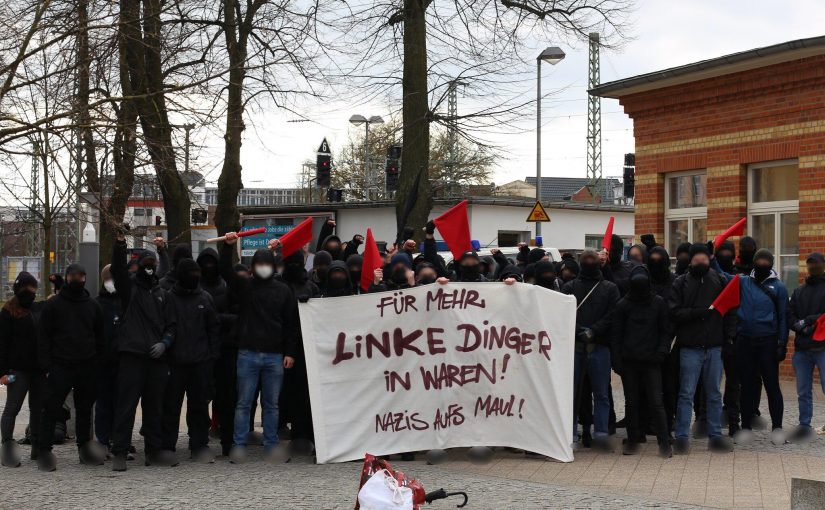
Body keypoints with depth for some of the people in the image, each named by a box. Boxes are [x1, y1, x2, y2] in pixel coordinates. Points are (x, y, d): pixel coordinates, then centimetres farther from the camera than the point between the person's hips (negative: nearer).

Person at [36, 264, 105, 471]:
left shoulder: (93, 306, 12)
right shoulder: (53, 305, 2)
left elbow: (100, 338, 16)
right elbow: (43, 337, 0)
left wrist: (97, 362, 6)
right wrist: (46, 366, -9)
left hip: (87, 369, 3)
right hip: (60, 367, -3)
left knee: (85, 409, 10)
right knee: (52, 409, -6)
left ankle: (85, 448, 19)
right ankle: (44, 451, 0)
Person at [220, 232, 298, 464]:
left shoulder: (283, 291, 7)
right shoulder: (244, 286, 7)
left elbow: (291, 324, 6)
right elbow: (225, 270, -7)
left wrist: (290, 353, 0)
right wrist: (227, 246, -21)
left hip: (275, 355, 1)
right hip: (248, 353, -1)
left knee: (271, 404, 7)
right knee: (243, 403, 1)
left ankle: (271, 445, 14)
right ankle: (239, 446, 4)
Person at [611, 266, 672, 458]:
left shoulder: (658, 303, 3)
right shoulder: (623, 305, 4)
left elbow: (665, 331, 6)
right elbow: (616, 334, 4)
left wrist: (661, 352, -9)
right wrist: (616, 360, -3)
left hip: (651, 362, -1)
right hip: (629, 362, 1)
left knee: (656, 402, -6)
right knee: (631, 402, 8)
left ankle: (664, 442, -2)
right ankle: (632, 440, 17)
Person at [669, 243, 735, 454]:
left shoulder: (719, 281, 5)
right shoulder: (681, 283, 0)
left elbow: (730, 311, 5)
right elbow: (675, 313, -9)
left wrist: (729, 337, -3)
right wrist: (699, 312, -18)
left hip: (715, 347, 2)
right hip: (690, 347, -2)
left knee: (714, 394, 10)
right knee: (686, 394, 1)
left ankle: (715, 436, 18)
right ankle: (682, 437, 6)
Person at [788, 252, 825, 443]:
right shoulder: (798, 291, 16)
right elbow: (790, 317, 10)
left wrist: (809, 321, -14)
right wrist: (802, 327, -8)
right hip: (802, 348, 4)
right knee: (803, 391, 8)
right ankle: (804, 425, 14)